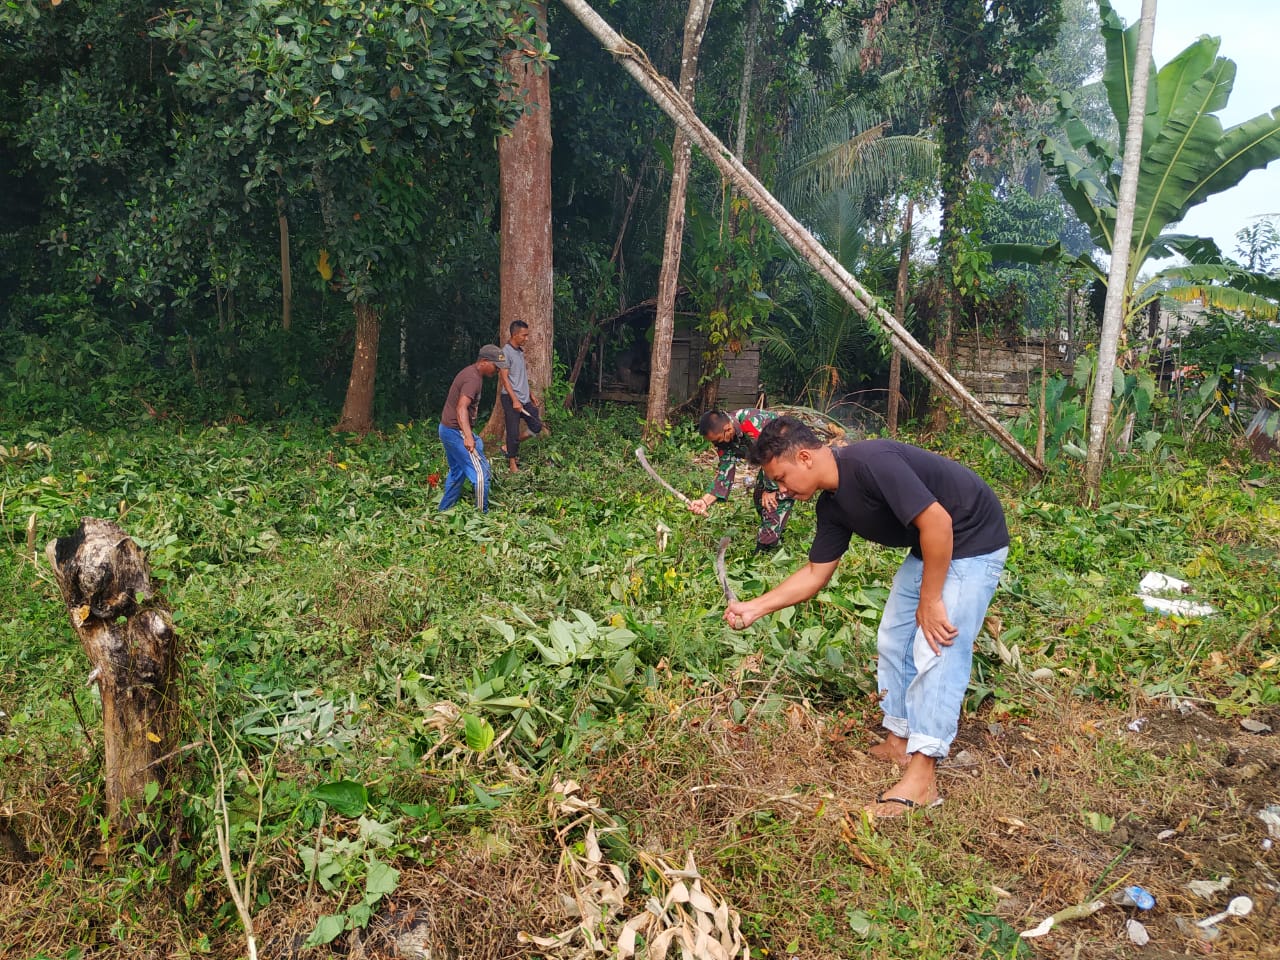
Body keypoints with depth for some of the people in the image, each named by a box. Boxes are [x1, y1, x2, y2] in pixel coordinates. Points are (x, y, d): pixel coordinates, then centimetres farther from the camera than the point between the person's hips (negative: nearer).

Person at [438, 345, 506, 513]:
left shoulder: (470, 372, 11)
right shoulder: (473, 379, -21)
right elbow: (461, 408, -35)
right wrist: (468, 437, -47)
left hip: (448, 429, 11)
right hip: (456, 431, -11)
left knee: (457, 472, 22)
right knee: (480, 472, -8)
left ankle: (444, 511, 30)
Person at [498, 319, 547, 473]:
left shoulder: (520, 351, 14)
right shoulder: (506, 352, -12)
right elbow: (504, 378, -15)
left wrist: (530, 394, 21)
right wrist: (515, 400, -20)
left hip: (525, 398, 9)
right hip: (511, 399, -9)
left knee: (536, 427, 8)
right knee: (513, 433, -2)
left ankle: (509, 448, 19)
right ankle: (512, 463, 10)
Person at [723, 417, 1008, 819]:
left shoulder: (870, 462, -30)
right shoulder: (833, 504, -1)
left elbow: (937, 521, -31)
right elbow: (815, 573, 5)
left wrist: (929, 601, -23)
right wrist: (756, 607, -2)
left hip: (971, 542, -9)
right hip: (927, 548, 9)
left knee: (936, 651, -13)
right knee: (893, 639, 11)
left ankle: (922, 778, -9)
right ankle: (898, 743, 23)